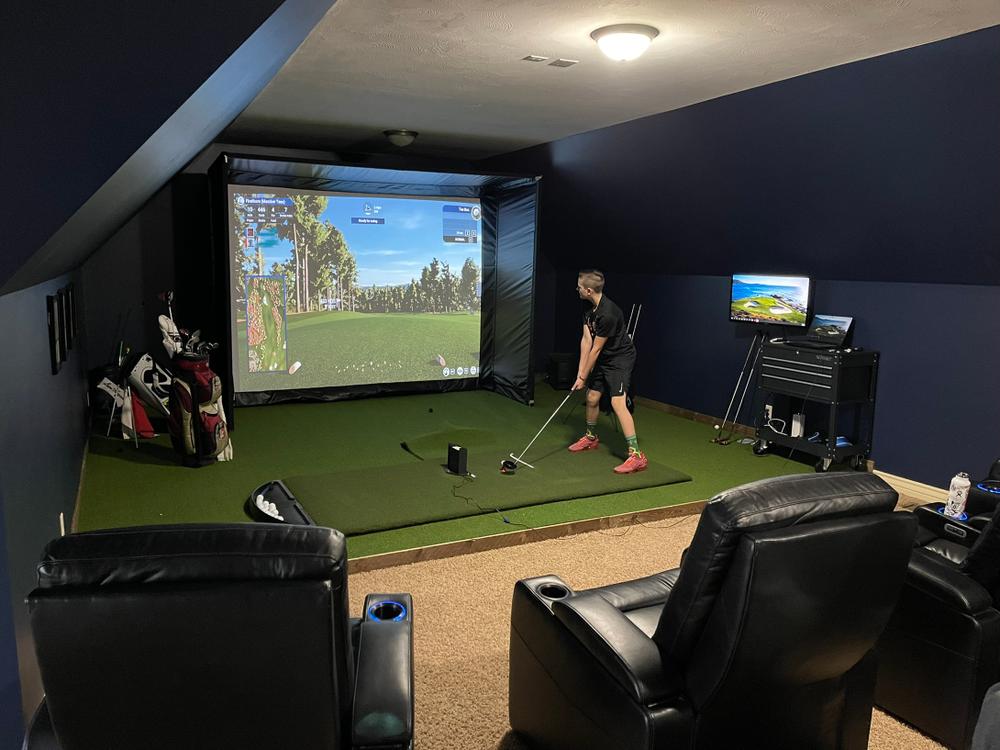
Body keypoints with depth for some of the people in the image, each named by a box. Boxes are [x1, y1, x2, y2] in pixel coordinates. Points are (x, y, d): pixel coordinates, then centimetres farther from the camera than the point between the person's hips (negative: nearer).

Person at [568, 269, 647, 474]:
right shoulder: (589, 309, -1)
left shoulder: (608, 314, -30)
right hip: (603, 359, 9)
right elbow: (586, 341, -3)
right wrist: (580, 372, -8)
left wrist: (584, 378, -13)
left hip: (620, 359, -9)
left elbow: (595, 349, -22)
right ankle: (591, 438, 40)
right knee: (592, 398, 15)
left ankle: (637, 455, -20)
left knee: (617, 402, -20)